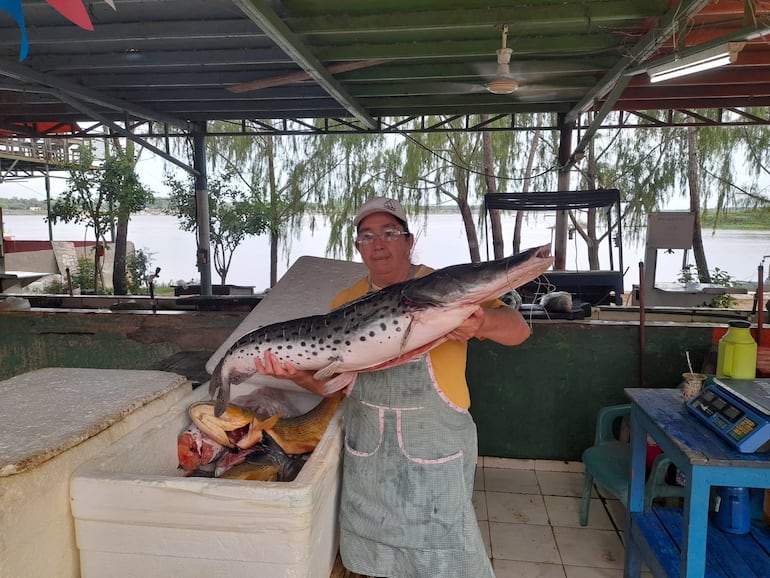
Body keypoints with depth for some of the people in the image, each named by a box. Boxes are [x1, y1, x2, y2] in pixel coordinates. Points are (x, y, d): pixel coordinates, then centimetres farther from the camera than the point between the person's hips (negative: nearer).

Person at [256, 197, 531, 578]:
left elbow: (518, 329, -17)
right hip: (367, 454, 4)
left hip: (435, 452, -3)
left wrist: (482, 323, -38)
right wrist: (299, 373, -16)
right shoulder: (345, 303, 2)